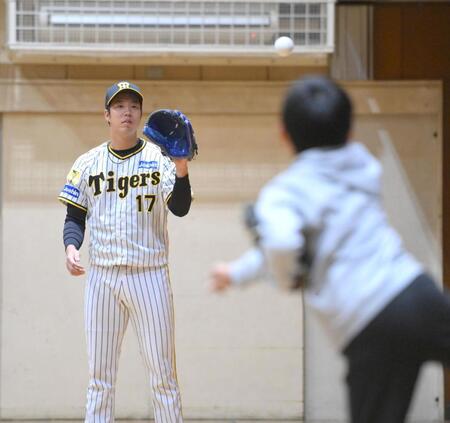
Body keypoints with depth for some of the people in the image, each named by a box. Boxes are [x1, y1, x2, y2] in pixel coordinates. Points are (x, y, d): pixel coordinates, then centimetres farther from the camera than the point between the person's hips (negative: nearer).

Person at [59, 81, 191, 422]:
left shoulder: (159, 158, 1)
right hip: (102, 276, 2)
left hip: (149, 275, -2)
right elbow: (76, 216, 12)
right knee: (100, 378, 5)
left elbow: (179, 208, -12)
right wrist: (71, 246, -9)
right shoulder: (88, 163, 9)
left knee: (163, 375, -1)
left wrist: (182, 169, -30)